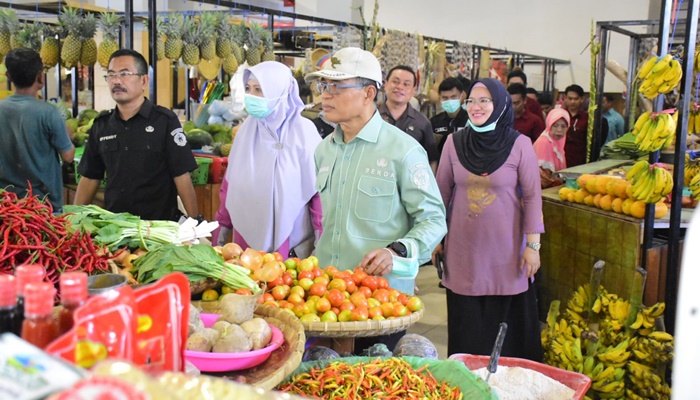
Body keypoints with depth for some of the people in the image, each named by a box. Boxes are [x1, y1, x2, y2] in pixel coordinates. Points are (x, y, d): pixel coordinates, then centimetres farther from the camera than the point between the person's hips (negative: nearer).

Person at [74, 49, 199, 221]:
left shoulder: (165, 121, -7)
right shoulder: (101, 124, 7)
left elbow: (181, 176, -11)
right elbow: (89, 178, 12)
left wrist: (195, 222, -15)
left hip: (159, 225, -4)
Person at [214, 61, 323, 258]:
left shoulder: (302, 130, -10)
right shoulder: (247, 128, 4)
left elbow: (319, 189, -9)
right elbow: (231, 182, 10)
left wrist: (321, 245, -11)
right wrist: (223, 227, 12)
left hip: (289, 242, -4)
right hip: (247, 237, 4)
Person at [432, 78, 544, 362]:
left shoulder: (519, 144, -6)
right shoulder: (455, 142, 1)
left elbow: (532, 196, -4)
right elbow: (442, 191, 7)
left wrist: (533, 245, -7)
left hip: (505, 248, -2)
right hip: (463, 248, 2)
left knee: (506, 322, 6)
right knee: (466, 323, 11)